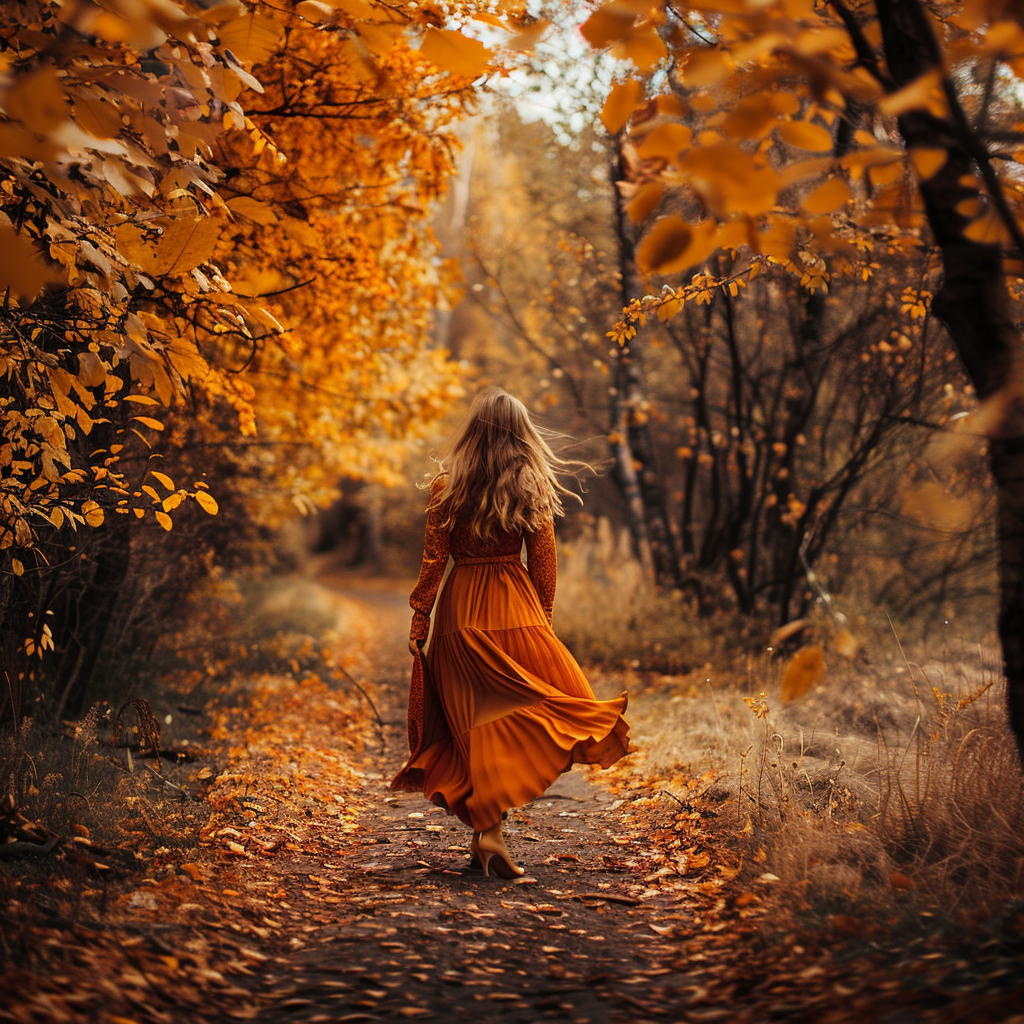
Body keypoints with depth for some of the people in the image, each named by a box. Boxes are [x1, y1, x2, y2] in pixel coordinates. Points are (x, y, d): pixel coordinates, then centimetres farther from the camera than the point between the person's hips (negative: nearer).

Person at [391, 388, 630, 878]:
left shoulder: (446, 485, -3)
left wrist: (419, 618, 5)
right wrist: (543, 618, 12)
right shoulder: (532, 487, -2)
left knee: (476, 720, 8)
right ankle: (489, 829, -8)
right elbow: (542, 561, 2)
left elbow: (434, 558, -2)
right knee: (530, 706, 4)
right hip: (516, 607, -1)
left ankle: (486, 828, 9)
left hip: (460, 609, 1)